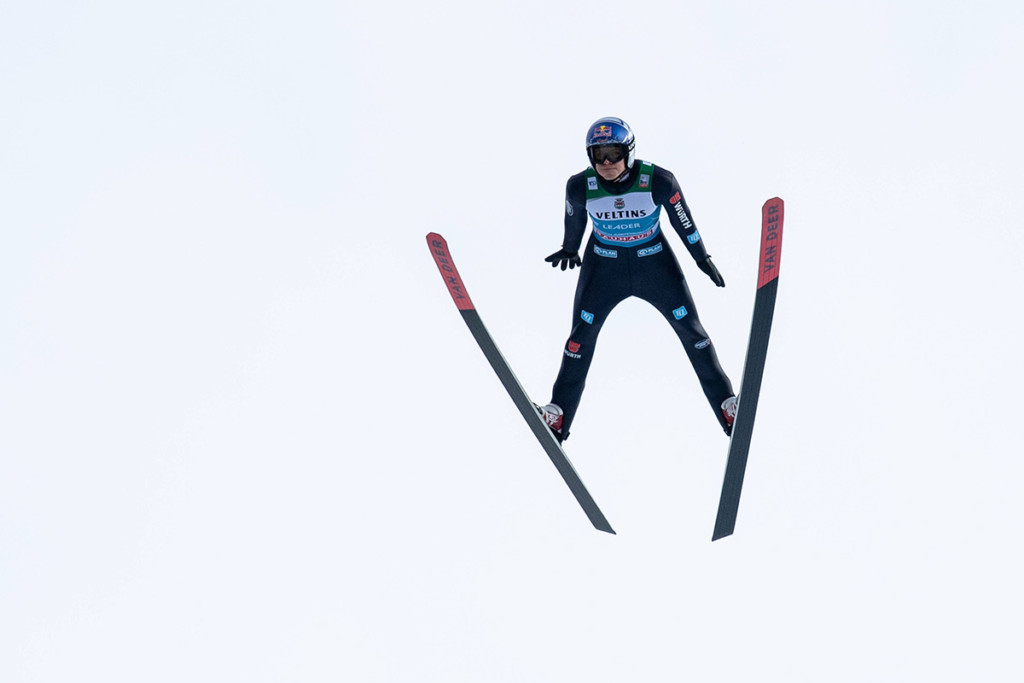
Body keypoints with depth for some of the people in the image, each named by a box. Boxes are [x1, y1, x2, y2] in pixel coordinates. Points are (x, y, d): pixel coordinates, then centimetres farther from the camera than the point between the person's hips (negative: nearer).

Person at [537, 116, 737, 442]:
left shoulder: (659, 181, -24)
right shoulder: (580, 187, -20)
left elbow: (682, 219, -7)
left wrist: (703, 258, 3)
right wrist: (569, 249, 19)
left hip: (654, 260, -1)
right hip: (603, 263, 1)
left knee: (691, 330, 3)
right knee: (582, 334, 0)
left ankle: (727, 405, 16)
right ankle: (558, 413, 13)